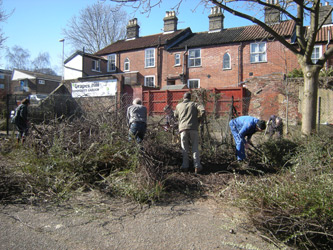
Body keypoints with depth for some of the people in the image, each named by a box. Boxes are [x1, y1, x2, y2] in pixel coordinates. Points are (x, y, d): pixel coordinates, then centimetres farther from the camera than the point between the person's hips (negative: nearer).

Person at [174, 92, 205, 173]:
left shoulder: (179, 106, 16)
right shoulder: (194, 104, 13)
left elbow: (175, 116, 29)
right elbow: (202, 110, -3)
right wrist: (198, 118, 12)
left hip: (183, 128, 1)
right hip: (193, 128, -1)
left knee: (185, 149, 8)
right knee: (195, 148, 5)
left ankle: (185, 166, 4)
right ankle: (197, 166, -1)